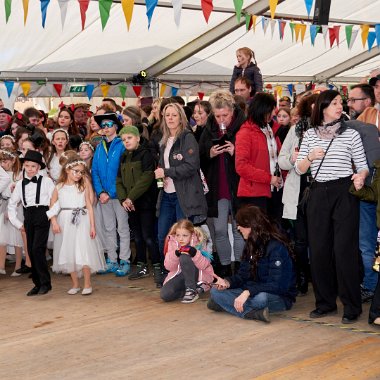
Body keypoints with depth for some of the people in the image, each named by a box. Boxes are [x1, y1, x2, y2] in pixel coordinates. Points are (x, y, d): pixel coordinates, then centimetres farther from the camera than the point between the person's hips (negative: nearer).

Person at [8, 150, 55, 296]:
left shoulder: (46, 181, -2)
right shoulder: (20, 184, 11)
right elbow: (12, 204, 19)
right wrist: (17, 223, 14)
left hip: (42, 216, -5)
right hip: (28, 218, 5)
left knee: (37, 249, -13)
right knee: (31, 251, 5)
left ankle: (45, 283, -4)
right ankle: (37, 284, 14)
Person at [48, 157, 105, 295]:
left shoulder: (84, 187, 1)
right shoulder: (59, 187, 3)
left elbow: (89, 206, 1)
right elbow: (52, 206, 7)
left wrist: (92, 226, -3)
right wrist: (54, 222, -4)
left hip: (82, 223, -2)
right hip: (65, 222, 2)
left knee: (84, 252, -6)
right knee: (69, 253, 7)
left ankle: (87, 284, 3)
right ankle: (75, 284, 19)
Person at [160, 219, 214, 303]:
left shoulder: (198, 243, -13)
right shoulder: (172, 242, -6)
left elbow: (205, 266, -19)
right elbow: (168, 267, -9)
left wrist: (195, 254, -37)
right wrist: (175, 255, -29)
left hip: (198, 274, -3)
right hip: (179, 274, 4)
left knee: (184, 257, -32)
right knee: (165, 294, -23)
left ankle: (192, 289, -19)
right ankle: (197, 289, -5)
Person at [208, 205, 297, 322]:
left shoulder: (277, 247, -19)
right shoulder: (250, 245, 9)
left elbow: (277, 285, -26)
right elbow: (243, 275, 8)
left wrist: (248, 292, -34)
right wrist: (228, 282, -14)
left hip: (281, 297, -8)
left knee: (260, 298, -43)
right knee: (215, 291, -9)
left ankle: (226, 303, -18)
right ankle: (253, 312, -23)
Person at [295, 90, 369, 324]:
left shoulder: (351, 134, 2)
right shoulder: (310, 135, 9)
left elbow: (363, 166, 3)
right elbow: (299, 169, 10)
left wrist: (361, 176, -20)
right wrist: (310, 158, -11)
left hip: (344, 193, -3)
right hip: (318, 195, 3)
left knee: (344, 249, -7)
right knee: (319, 249, 5)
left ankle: (352, 307, 2)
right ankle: (325, 303, 18)